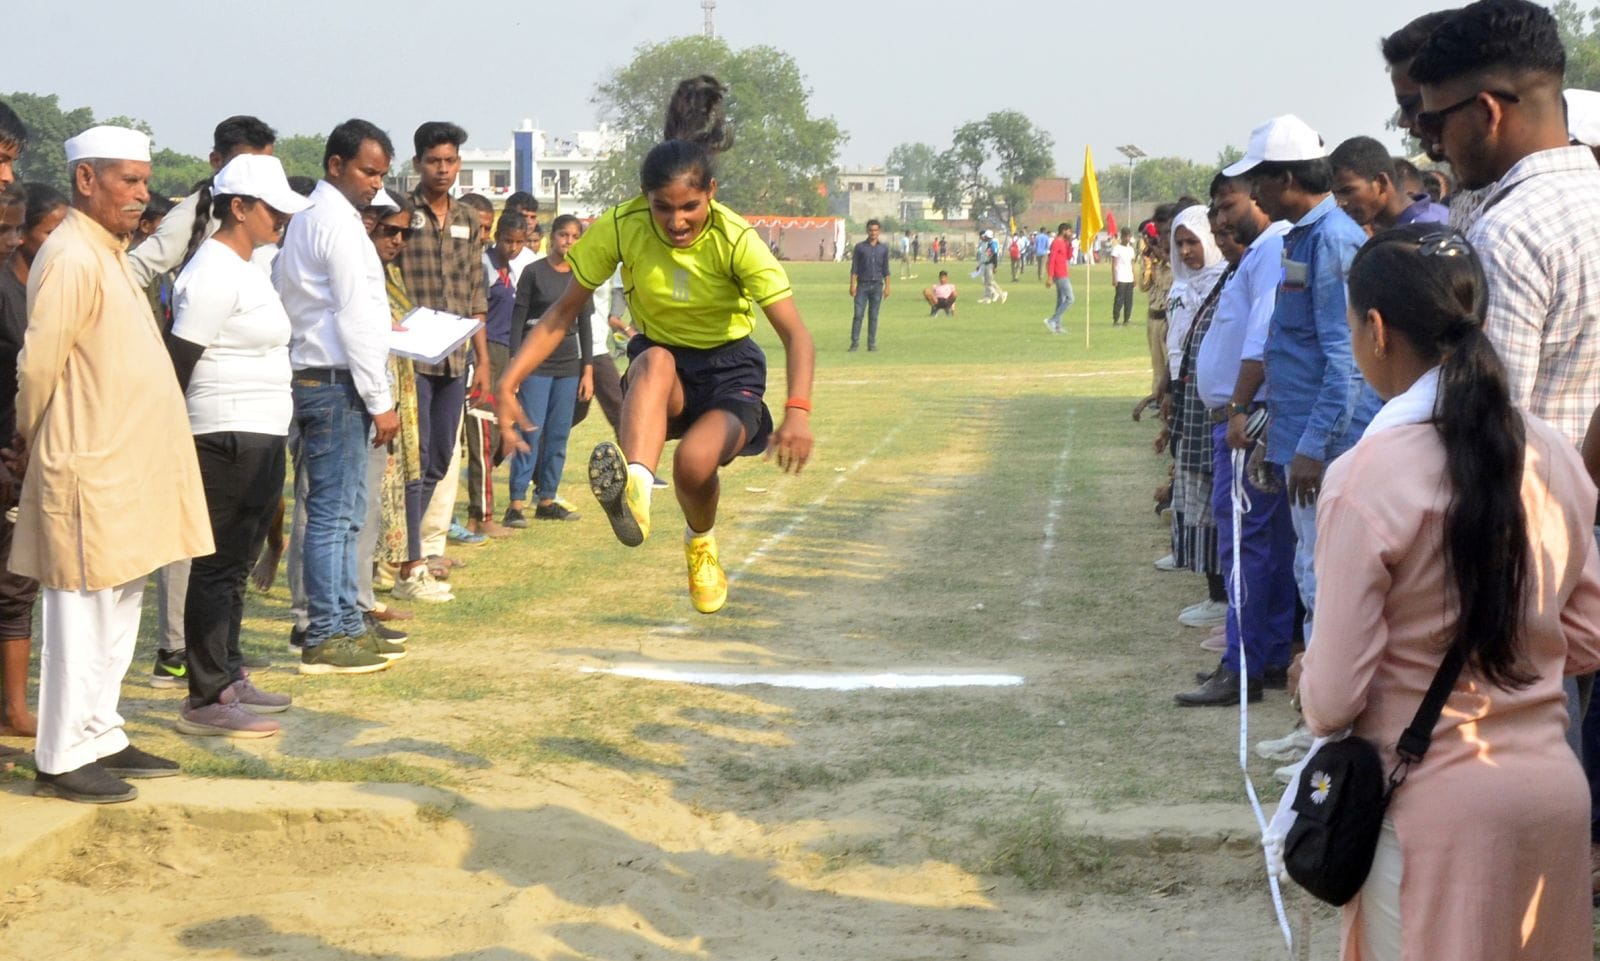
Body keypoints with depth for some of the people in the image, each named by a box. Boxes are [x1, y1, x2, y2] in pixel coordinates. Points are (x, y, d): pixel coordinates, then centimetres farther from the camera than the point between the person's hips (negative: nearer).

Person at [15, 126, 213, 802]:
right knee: (83, 614, -4)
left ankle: (99, 738, 24)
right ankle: (62, 759, 3)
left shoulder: (110, 256, 14)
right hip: (91, 470, -10)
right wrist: (34, 437, -5)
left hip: (127, 467, 10)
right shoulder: (71, 259, -16)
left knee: (117, 610, 15)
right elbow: (38, 367, -15)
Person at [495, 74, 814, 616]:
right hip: (662, 367, 1)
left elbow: (796, 334, -26)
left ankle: (702, 546, 8)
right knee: (654, 362, -36)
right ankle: (634, 489, -64)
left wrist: (798, 412, -43)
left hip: (730, 371, -1)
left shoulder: (736, 240, -21)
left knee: (694, 462, -30)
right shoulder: (621, 227, -15)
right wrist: (509, 383, -16)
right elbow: (562, 314, -6)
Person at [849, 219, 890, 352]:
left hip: (877, 285, 2)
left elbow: (886, 269, 12)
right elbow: (854, 268, 2)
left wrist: (887, 286, 6)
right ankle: (855, 343, -4)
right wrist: (852, 285, -6)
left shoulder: (883, 249, 9)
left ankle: (872, 343, 8)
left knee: (873, 316, 3)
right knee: (858, 314, -6)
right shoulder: (860, 247, 4)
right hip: (863, 284, -2)